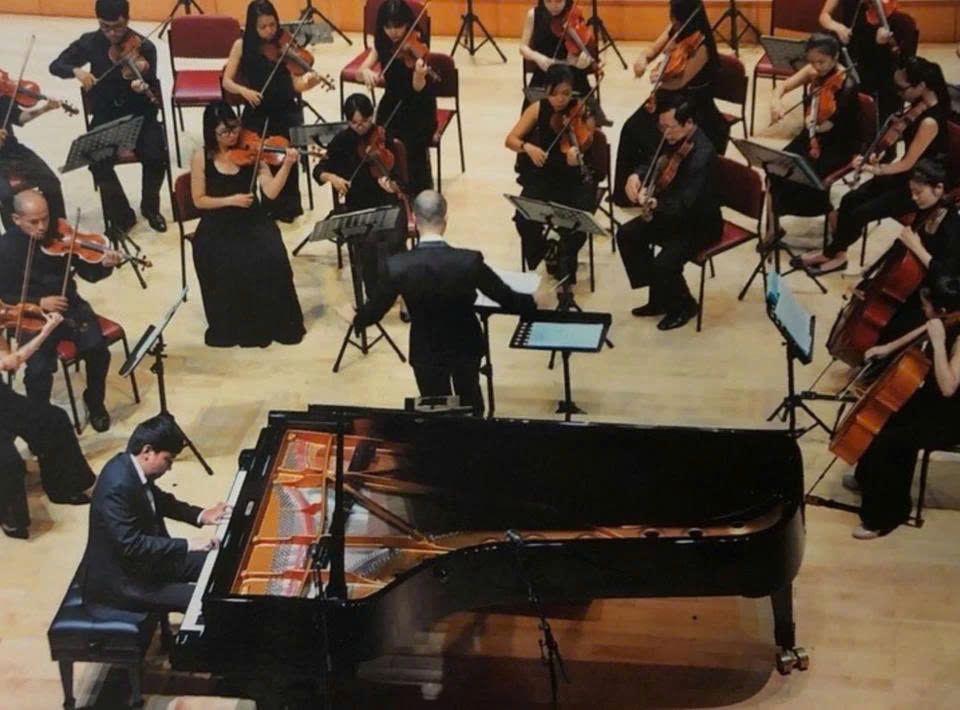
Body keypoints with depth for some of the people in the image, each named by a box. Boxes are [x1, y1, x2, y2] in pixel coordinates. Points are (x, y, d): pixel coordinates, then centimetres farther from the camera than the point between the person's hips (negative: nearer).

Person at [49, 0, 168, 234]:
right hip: (105, 118, 1)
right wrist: (76, 70, -22)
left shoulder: (143, 47, -10)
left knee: (156, 156, -27)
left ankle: (150, 208, 3)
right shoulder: (90, 43, -2)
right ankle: (121, 215, -3)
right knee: (98, 161, -26)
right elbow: (55, 65, -1)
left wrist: (144, 89, -40)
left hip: (140, 115, -1)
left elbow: (154, 94, -15)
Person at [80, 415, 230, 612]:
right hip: (120, 581, -10)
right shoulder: (118, 486, -31)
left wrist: (200, 515, 6)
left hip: (144, 559, 10)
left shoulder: (132, 467, -2)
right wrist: (188, 545, -30)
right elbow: (131, 546, -33)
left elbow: (158, 500, 18)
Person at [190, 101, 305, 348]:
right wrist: (230, 200, -13)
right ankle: (235, 327, -4)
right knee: (228, 266, -28)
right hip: (218, 226, -1)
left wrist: (287, 165, -24)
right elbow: (199, 200, 0)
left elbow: (271, 191, -10)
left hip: (252, 220, 1)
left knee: (271, 258, -25)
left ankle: (277, 322, -6)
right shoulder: (202, 158, -3)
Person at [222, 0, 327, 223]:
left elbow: (297, 85, -10)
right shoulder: (242, 46, -3)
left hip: (285, 110, 0)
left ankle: (287, 204, 3)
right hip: (257, 112, 0)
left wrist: (309, 81, -32)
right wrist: (243, 90, -22)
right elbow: (227, 81, -2)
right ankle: (271, 202, 7)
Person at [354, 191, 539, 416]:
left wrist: (355, 319, 14)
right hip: (466, 346, 1)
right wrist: (535, 303, 9)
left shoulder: (398, 266, -26)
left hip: (426, 352, 0)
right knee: (471, 406, 29)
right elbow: (507, 299, -13)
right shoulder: (470, 261, -27)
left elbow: (374, 311, -10)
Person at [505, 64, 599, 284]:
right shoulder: (538, 109, -6)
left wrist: (577, 155, -48)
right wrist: (528, 147, -29)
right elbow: (510, 140, -8)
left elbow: (586, 147, -24)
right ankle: (547, 250, 11)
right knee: (524, 220, -24)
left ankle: (565, 267, 6)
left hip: (575, 179, -1)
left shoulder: (583, 114, -11)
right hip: (543, 177, 2)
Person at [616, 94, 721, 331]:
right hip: (673, 212, 9)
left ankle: (684, 306, 7)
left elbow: (684, 204, -36)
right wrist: (637, 175, -10)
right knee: (627, 235, 3)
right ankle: (659, 298, 14)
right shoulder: (674, 139, -5)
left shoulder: (702, 155, -32)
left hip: (701, 223, -9)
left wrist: (656, 204, -53)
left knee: (663, 264, -25)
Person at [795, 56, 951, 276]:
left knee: (859, 214, -13)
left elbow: (907, 164, -24)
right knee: (849, 200, -6)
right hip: (903, 175, 8)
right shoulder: (919, 105, -2)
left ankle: (832, 253, 10)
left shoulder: (930, 121, -29)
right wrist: (878, 157, -7)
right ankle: (836, 253, 7)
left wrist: (876, 169, -20)